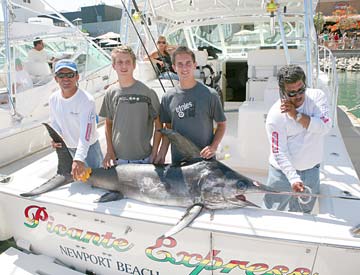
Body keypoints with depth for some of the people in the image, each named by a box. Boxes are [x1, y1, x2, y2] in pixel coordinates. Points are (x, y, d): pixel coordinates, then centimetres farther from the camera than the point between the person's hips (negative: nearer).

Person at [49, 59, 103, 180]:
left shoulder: (87, 100, -27)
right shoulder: (53, 99, -8)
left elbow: (85, 133, -35)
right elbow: (54, 122, 8)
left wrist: (78, 159, -45)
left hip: (88, 147, -5)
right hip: (66, 147, 6)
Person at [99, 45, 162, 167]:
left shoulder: (147, 92, -11)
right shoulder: (111, 92, -1)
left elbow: (158, 125, -6)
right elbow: (108, 123, 8)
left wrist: (154, 153, -9)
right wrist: (109, 150, 1)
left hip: (144, 158, -3)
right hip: (118, 157, 3)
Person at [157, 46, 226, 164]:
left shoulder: (210, 94, -7)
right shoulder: (168, 98, 1)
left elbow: (222, 124, 1)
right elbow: (169, 128, 9)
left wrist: (213, 146, -14)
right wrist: (161, 155, 2)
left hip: (204, 158, -2)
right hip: (177, 159, 2)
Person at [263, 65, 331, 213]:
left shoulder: (317, 96, -9)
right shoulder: (276, 115, -19)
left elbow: (324, 126, -22)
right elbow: (279, 153, -21)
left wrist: (296, 115, -28)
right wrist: (293, 178, -30)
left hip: (311, 170, 3)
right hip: (284, 171, -3)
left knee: (303, 214, 22)